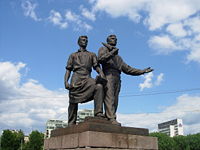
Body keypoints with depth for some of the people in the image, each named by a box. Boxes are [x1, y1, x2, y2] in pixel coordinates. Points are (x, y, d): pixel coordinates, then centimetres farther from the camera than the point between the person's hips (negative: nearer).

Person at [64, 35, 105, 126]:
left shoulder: (92, 55, 26)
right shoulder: (73, 55, 23)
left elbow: (96, 66, 12)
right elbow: (68, 70, 15)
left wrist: (101, 73, -11)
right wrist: (66, 82, -2)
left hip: (87, 78, 0)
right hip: (76, 78, 0)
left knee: (99, 86, -31)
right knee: (73, 102, -5)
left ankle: (98, 113, -33)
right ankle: (71, 124, 4)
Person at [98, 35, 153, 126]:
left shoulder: (118, 57, 35)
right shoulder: (103, 49, 18)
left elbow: (127, 69, 30)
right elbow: (100, 59, -4)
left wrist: (142, 71, 25)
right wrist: (112, 52, -5)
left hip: (117, 78, 6)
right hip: (108, 75, -6)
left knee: (115, 101, -6)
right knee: (109, 98, -20)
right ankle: (111, 119, -31)